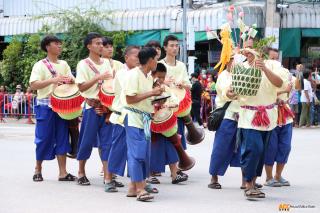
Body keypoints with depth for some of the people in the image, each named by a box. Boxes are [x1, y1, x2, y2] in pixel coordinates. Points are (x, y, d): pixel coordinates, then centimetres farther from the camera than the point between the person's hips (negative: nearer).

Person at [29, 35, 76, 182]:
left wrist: (70, 81, -15)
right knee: (44, 138, 0)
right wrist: (52, 80, -27)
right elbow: (33, 85, -16)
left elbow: (73, 81, 9)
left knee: (62, 138, 2)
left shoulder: (64, 65, 12)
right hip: (45, 106, -5)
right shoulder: (40, 65, -5)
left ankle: (63, 173, 3)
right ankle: (38, 170, 16)